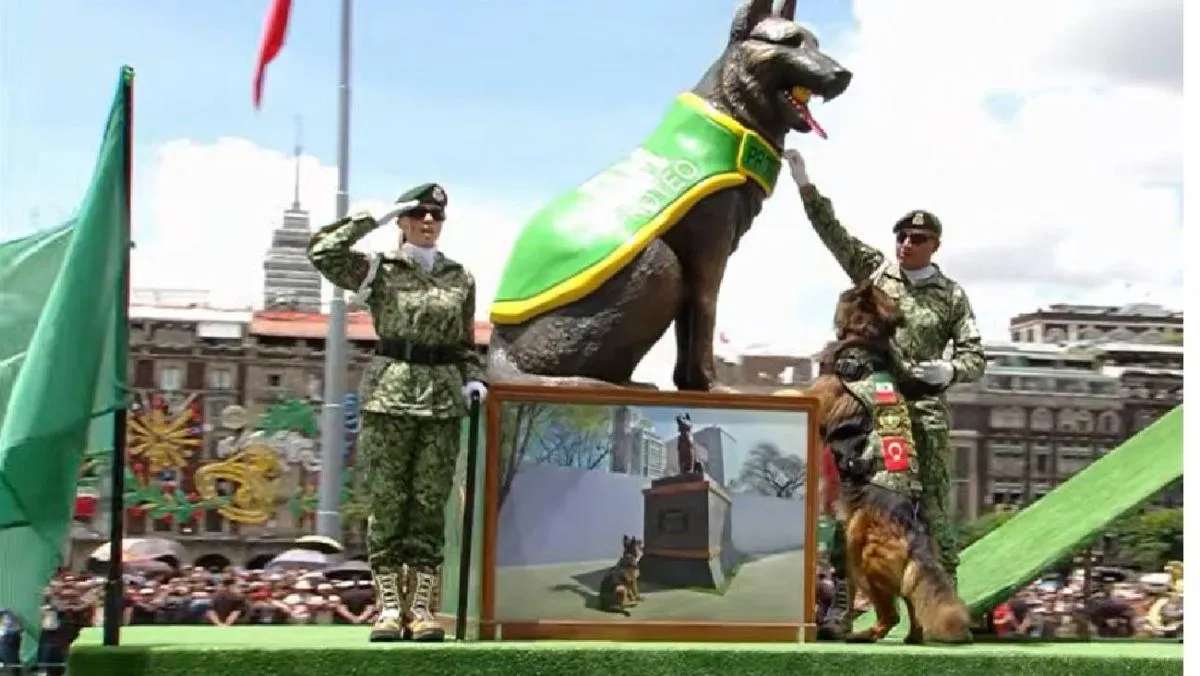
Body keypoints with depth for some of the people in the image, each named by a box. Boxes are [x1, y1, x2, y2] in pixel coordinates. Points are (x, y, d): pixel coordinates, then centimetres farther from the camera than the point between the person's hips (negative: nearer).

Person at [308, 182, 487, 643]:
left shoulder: (460, 278, 13)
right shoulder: (378, 270, 5)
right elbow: (322, 252, -10)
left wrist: (473, 379, 2)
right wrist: (372, 219, -7)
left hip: (444, 397, 2)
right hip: (388, 394, -2)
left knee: (430, 507, 2)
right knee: (387, 505, -2)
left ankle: (422, 609, 6)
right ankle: (389, 609, 3)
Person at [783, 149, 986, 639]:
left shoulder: (951, 295, 9)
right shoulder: (873, 269, 11)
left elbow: (975, 356, 6)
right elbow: (831, 229, 5)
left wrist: (950, 370, -16)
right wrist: (803, 182, -4)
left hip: (923, 410, -1)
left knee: (931, 510, -3)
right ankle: (840, 606, -1)